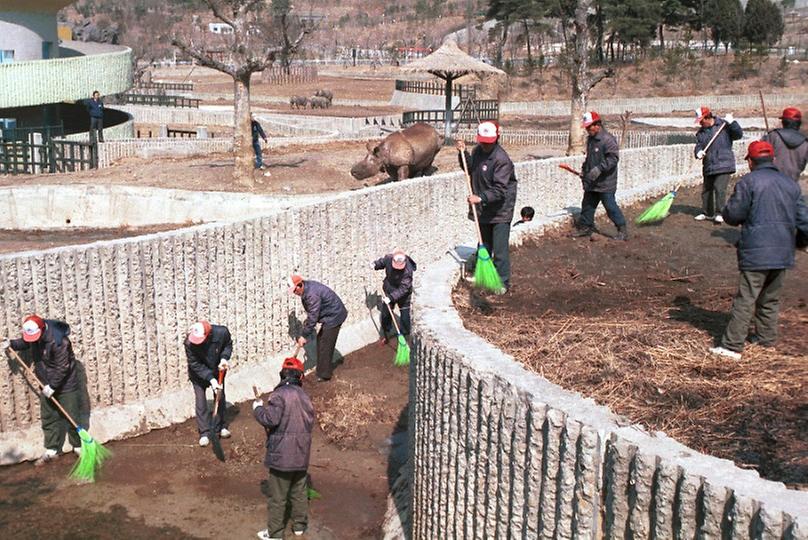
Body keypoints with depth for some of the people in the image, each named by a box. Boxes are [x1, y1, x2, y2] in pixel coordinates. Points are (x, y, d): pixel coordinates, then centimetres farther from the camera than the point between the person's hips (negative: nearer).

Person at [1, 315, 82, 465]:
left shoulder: (58, 341, -31)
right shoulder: (32, 333, -8)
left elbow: (62, 368, -25)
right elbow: (25, 343, 17)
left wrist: (53, 386, -21)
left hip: (65, 384, -7)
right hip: (47, 384, 7)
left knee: (71, 417, 3)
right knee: (48, 418, 12)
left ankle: (78, 446, 19)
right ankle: (51, 450, 23)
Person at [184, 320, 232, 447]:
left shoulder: (222, 332, -32)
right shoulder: (189, 343, -36)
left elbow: (228, 344, -8)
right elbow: (195, 365, -26)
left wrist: (225, 358, -25)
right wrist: (210, 379, -33)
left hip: (217, 371, 2)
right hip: (199, 374, -2)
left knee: (220, 397, 13)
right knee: (200, 400, -3)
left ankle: (220, 427, 31)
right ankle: (204, 433, 9)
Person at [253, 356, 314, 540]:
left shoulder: (280, 395, -17)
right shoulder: (304, 395, 4)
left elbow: (270, 419, -22)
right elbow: (310, 421, 11)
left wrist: (257, 408, -5)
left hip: (282, 455, -6)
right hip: (302, 454, 6)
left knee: (278, 496, 5)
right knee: (299, 491, 19)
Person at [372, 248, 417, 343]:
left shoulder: (408, 270, -36)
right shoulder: (388, 258, -22)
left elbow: (403, 288, -35)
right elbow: (382, 262, 5)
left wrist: (391, 297, -41)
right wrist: (375, 264, -14)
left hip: (403, 295, -4)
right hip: (389, 291, 5)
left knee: (405, 317, 4)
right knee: (385, 314, 17)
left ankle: (405, 335, 25)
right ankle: (385, 333, 39)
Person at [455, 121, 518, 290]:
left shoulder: (502, 159, -22)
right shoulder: (478, 151, 2)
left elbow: (500, 189, -28)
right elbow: (471, 169, 20)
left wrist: (481, 197, -40)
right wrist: (463, 153, 4)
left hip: (500, 211, -8)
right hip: (484, 209, 8)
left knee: (500, 249, -6)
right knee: (484, 244, 19)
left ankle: (503, 282, 3)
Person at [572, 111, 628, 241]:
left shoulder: (608, 139, -16)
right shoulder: (590, 139, 13)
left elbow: (613, 158, -22)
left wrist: (599, 169, -29)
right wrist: (584, 169, 16)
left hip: (605, 183, -9)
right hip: (591, 182, 9)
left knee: (610, 206, -5)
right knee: (587, 205, 13)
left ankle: (622, 230, 6)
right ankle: (585, 228, 24)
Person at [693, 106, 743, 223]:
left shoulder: (723, 125, -4)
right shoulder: (701, 132, 8)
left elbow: (738, 135, -8)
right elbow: (698, 146, 2)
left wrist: (732, 123, -21)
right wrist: (698, 152, -21)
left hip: (723, 165, -6)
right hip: (708, 166, 6)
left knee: (719, 188, -16)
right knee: (706, 190, 14)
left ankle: (719, 213, -5)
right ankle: (707, 213, 30)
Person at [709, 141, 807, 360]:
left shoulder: (748, 182, -9)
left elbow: (732, 215, -9)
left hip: (756, 251, -6)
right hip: (783, 252, 6)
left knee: (745, 299, -6)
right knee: (770, 298, 19)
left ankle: (732, 346, -6)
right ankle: (766, 337, 29)